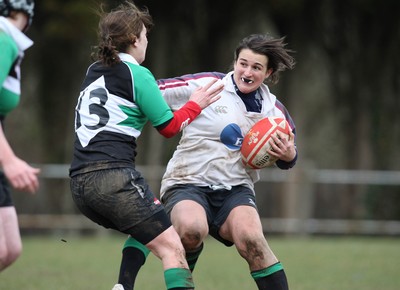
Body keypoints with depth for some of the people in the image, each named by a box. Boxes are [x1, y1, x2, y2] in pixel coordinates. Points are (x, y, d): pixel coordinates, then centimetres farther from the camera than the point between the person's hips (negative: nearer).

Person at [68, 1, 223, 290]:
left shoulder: (94, 72, 18)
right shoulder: (137, 74, -3)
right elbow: (169, 126, 2)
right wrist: (195, 104, 17)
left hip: (79, 182, 8)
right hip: (114, 175, -8)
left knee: (145, 231, 27)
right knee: (172, 248, -10)